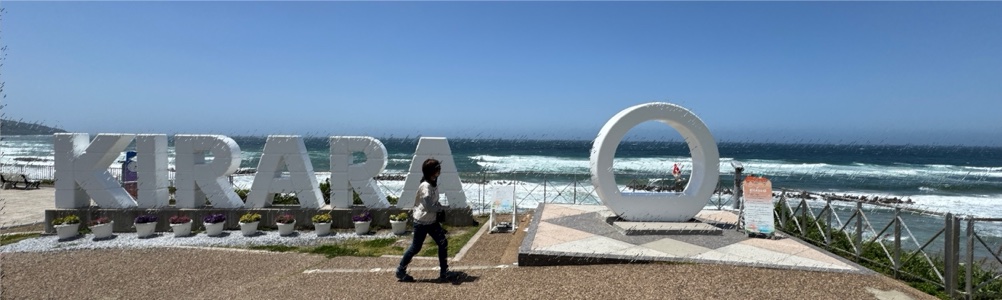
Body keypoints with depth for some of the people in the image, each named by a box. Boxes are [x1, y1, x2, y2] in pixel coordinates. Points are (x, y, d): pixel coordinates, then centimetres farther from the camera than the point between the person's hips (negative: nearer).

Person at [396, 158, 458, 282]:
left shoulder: (434, 183, 4)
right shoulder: (426, 186, -25)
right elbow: (429, 207, -30)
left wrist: (438, 207, -3)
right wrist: (440, 207, -12)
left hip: (432, 221, 9)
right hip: (421, 222, -9)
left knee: (443, 243, 6)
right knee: (416, 247, 5)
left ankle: (444, 272, 15)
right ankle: (401, 271, 24)